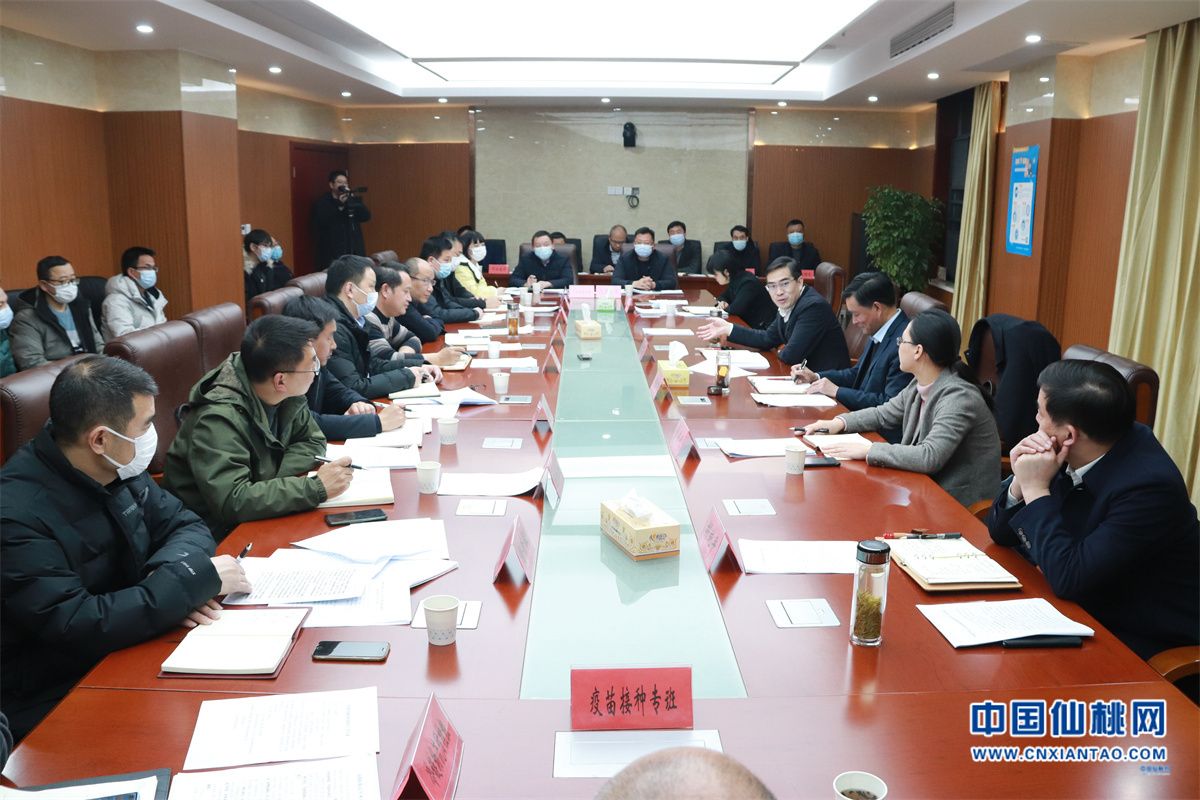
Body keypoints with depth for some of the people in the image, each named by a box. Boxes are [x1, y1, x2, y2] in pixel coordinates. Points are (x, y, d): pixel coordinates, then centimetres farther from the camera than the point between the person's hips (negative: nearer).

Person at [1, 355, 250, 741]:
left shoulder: (117, 468, -1)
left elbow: (185, 525, 5)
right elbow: (76, 629, -29)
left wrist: (171, 581, -17)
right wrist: (193, 579, -25)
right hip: (52, 706, -7)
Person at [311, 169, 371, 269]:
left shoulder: (354, 199, 16)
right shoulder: (322, 202, 3)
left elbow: (366, 216, 1)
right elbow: (321, 222, -13)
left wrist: (351, 201, -12)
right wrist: (339, 205, -16)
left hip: (355, 252, 3)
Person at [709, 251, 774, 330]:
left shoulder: (748, 283, -21)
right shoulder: (734, 280, 5)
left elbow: (735, 309, -30)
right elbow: (724, 296, 20)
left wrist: (725, 307, -9)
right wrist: (722, 302, -2)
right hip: (749, 323, 8)